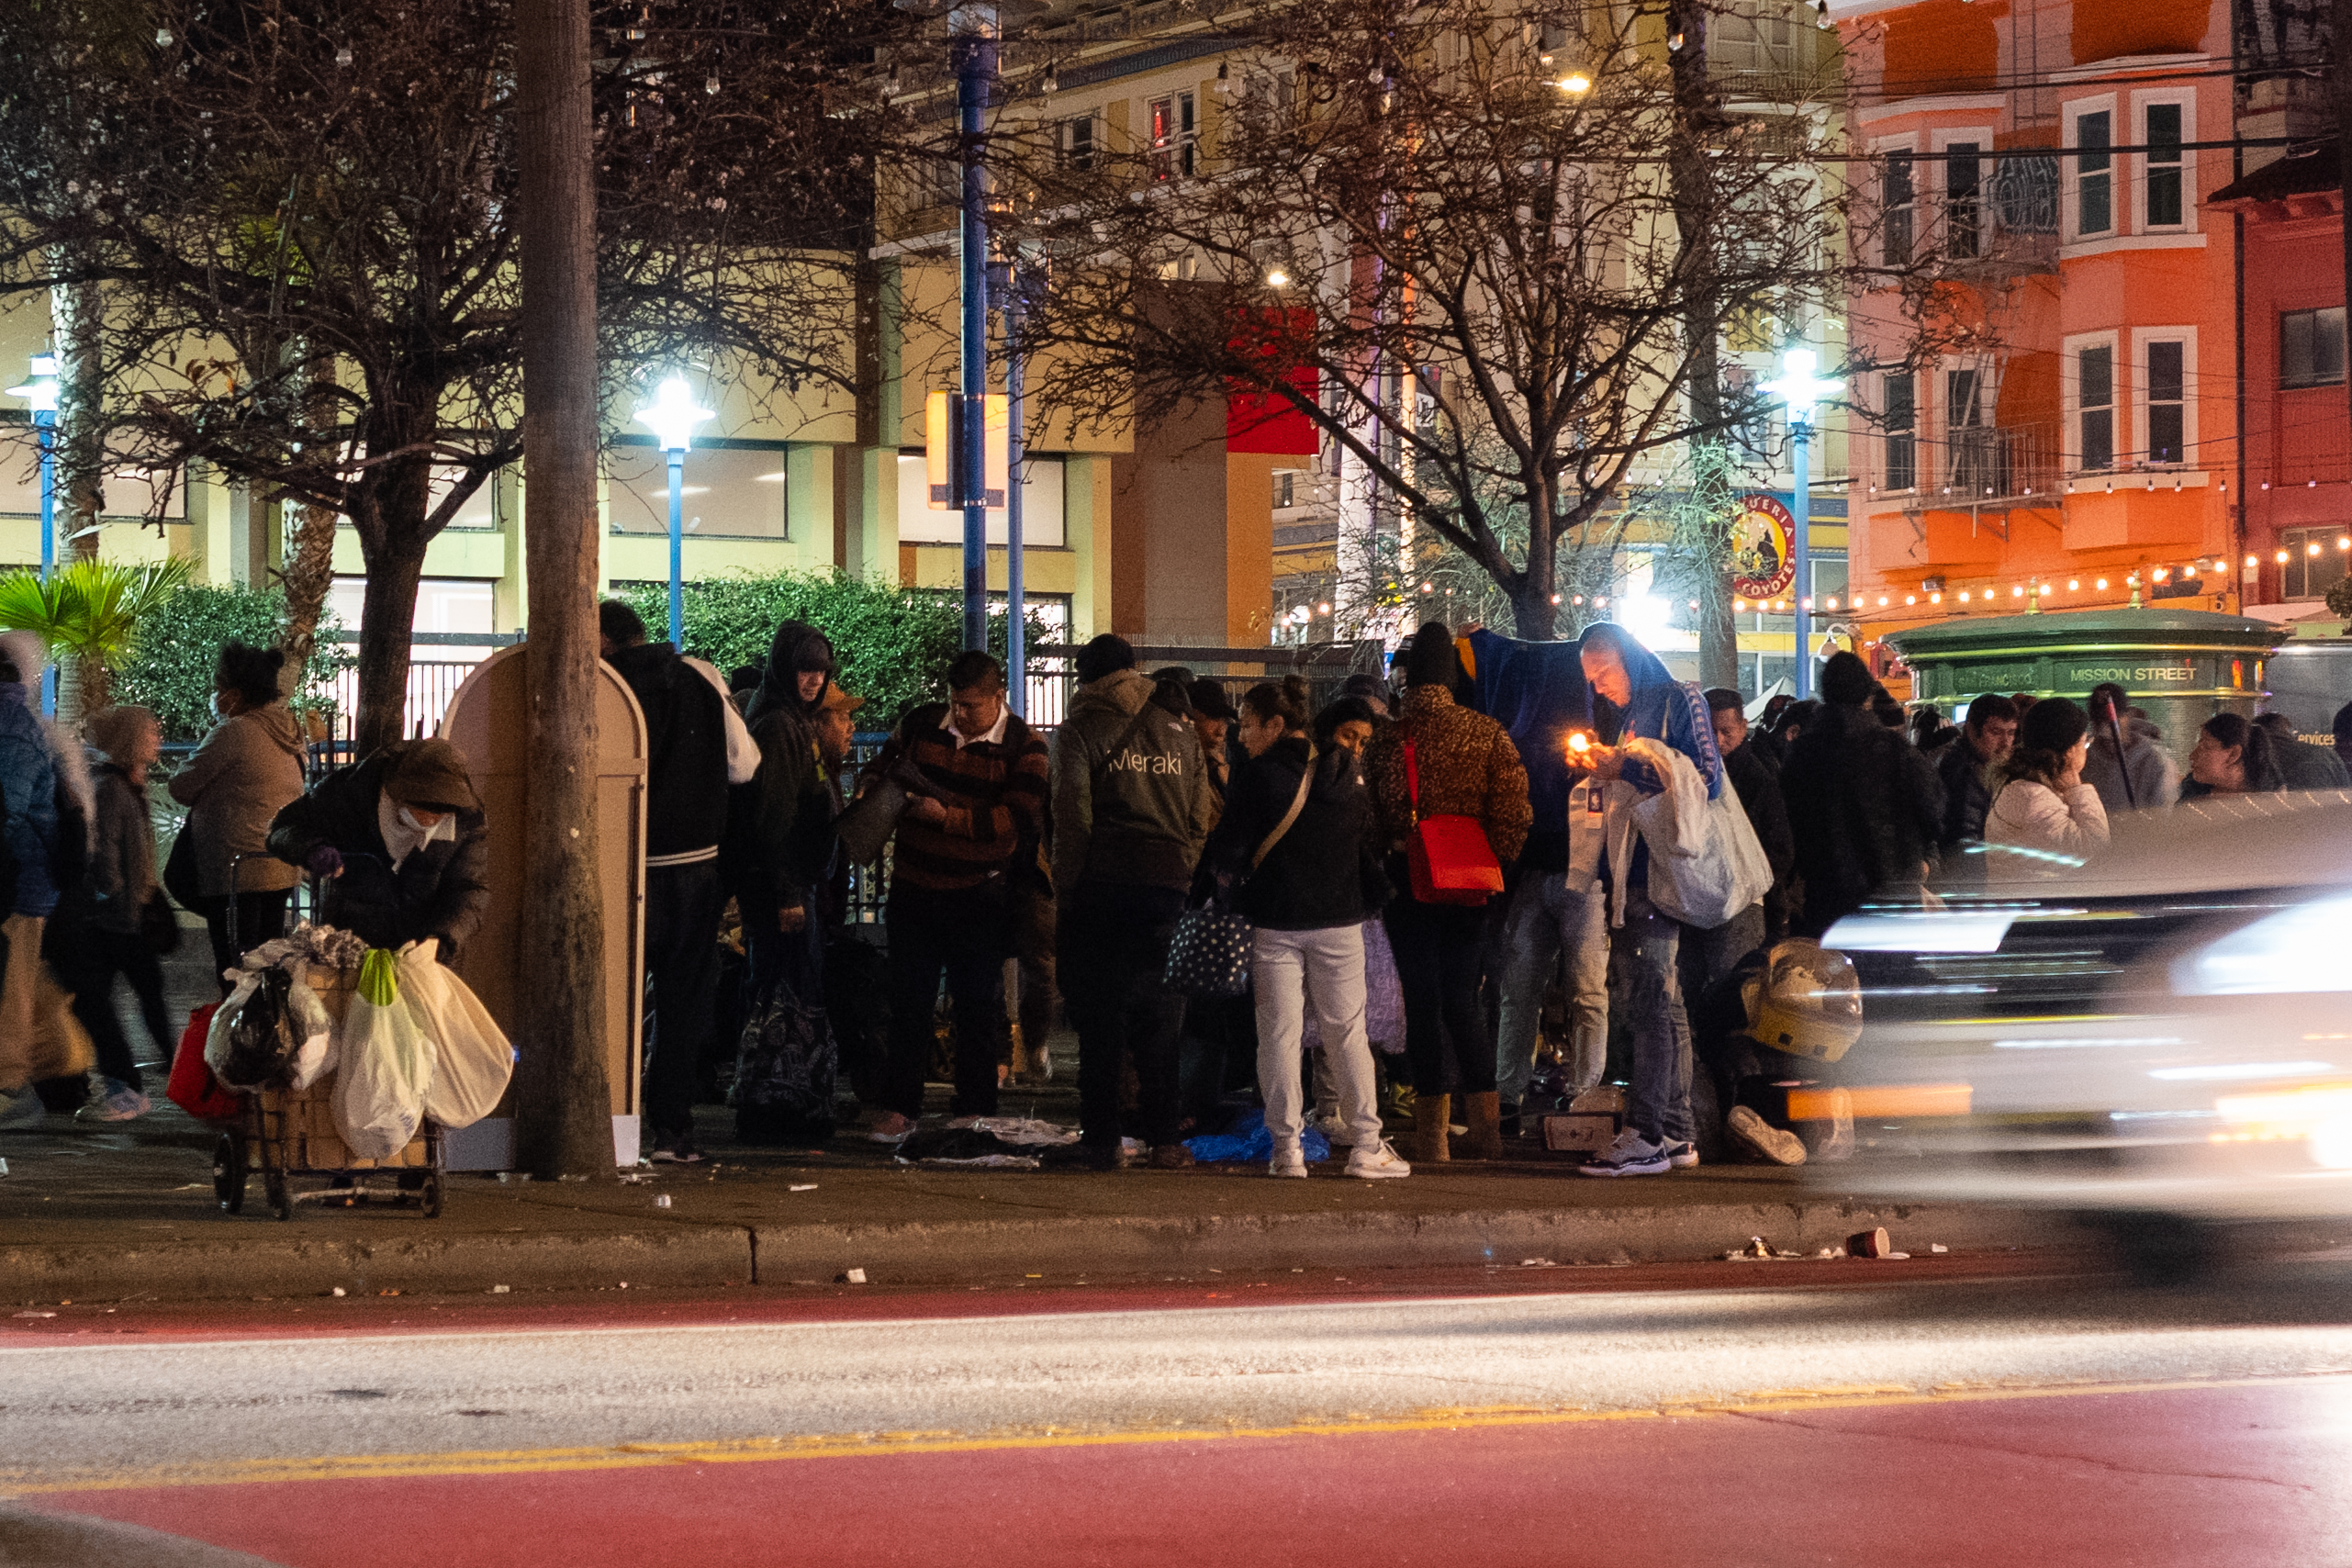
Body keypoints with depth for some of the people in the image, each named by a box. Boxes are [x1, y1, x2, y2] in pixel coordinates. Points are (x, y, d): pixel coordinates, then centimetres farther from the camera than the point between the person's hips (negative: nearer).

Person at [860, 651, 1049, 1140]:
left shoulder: (1023, 746, -8)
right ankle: (900, 1107, 9)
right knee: (908, 998, 4)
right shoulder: (921, 724, 3)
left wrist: (949, 816, -25)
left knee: (978, 1003, 4)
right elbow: (881, 765, 18)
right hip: (915, 885, 3)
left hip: (980, 893, -3)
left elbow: (1019, 819, -18)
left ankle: (974, 1109, 13)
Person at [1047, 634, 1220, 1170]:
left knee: (1099, 1015, 1)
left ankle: (1101, 1140, -1)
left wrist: (1063, 895, -3)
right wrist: (1187, 880, 13)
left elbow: (1072, 822, -6)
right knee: (1161, 1014, 9)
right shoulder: (1180, 734, 14)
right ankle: (1164, 1139, 7)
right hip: (1169, 885, 3)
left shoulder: (1078, 733, 0)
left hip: (1101, 885, -3)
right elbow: (1202, 820, 11)